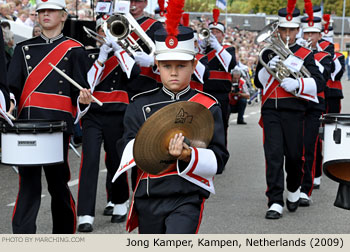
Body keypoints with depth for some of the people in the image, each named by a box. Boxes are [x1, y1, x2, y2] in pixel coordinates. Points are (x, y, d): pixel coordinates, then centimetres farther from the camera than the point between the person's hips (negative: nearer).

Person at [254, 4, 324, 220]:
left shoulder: (305, 55, 5)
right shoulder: (268, 53, 12)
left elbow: (319, 82, -5)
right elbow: (258, 82, 11)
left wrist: (297, 84, -22)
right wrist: (268, 69, -9)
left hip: (294, 111, -1)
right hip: (271, 110, 1)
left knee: (294, 155, 6)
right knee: (273, 154, -8)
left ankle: (294, 190, 34)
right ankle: (275, 202, -7)